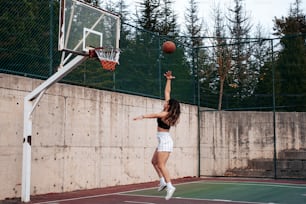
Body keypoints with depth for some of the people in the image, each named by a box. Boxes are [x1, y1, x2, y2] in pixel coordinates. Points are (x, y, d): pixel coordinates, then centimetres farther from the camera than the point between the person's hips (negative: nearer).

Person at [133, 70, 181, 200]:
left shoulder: (165, 114, -16)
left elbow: (155, 115, -36)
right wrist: (168, 80, 10)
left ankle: (170, 186, -13)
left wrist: (142, 116, -48)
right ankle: (163, 182, 15)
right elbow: (167, 91, 10)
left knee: (161, 165, -10)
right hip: (163, 140, 10)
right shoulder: (167, 111, 5)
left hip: (165, 140, -10)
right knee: (154, 161, 16)